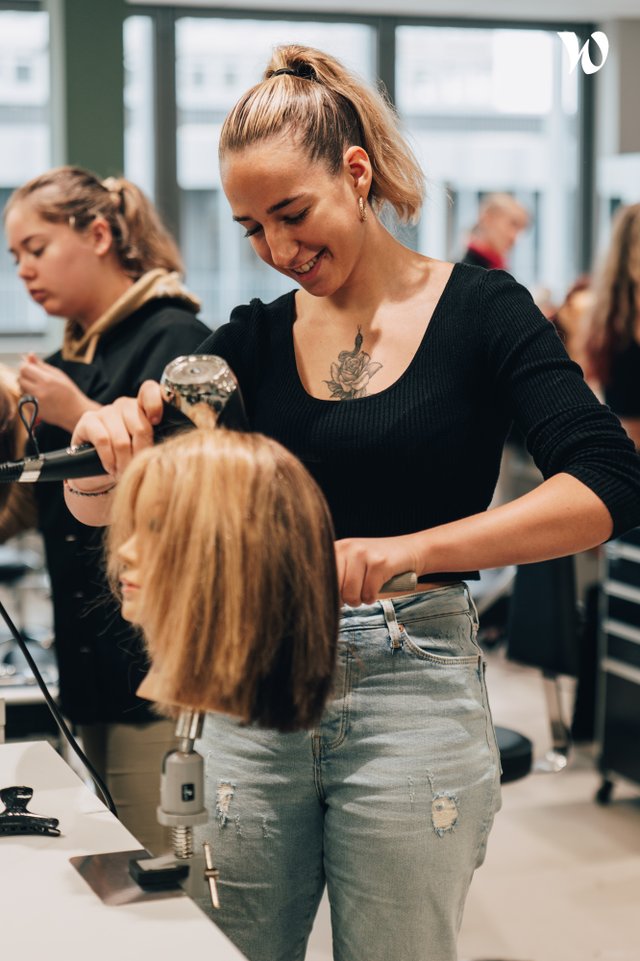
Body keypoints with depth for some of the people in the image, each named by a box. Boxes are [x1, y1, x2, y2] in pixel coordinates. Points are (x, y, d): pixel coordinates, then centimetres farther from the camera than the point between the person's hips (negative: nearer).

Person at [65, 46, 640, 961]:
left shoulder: (478, 309, -3)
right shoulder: (257, 338, 7)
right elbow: (100, 509, 7)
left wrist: (410, 550, -28)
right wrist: (108, 441, -17)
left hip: (414, 699, -3)